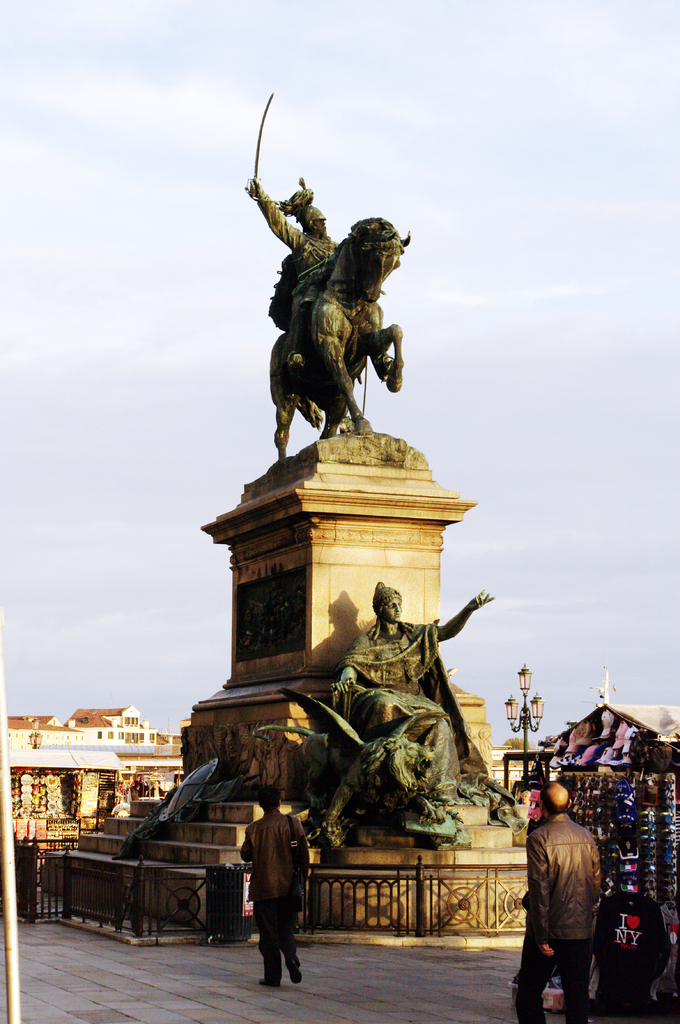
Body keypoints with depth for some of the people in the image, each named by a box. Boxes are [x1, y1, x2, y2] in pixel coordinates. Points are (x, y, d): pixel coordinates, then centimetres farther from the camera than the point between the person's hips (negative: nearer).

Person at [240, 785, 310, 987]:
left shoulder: (255, 828, -9)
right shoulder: (293, 823, -3)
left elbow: (245, 855, 3)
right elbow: (304, 854, 1)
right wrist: (302, 879, 12)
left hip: (264, 888, -2)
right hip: (288, 887, 2)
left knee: (268, 932, 5)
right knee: (285, 927, 16)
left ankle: (272, 976, 5)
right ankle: (291, 956, -12)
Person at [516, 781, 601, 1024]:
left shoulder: (538, 839, -11)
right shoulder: (586, 836, 4)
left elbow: (539, 889, -15)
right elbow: (595, 883, 9)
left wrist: (541, 936, -13)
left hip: (549, 931, -4)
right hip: (581, 931, 4)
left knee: (529, 995, 6)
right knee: (578, 997, 8)